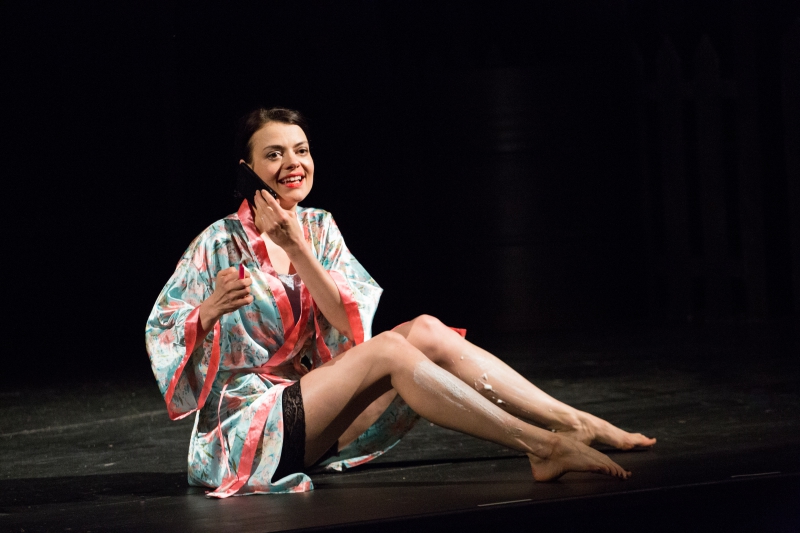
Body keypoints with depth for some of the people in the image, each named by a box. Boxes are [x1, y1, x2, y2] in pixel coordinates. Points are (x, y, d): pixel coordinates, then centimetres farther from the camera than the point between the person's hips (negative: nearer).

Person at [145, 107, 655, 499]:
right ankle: (543, 448, -32)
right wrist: (210, 309, -27)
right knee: (390, 349, -26)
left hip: (313, 408, 6)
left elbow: (351, 324, -6)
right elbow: (160, 335, -8)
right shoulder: (221, 244, -9)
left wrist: (298, 251, -18)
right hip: (248, 425, -6)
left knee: (425, 331, -13)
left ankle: (578, 424, -17)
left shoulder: (318, 228, 7)